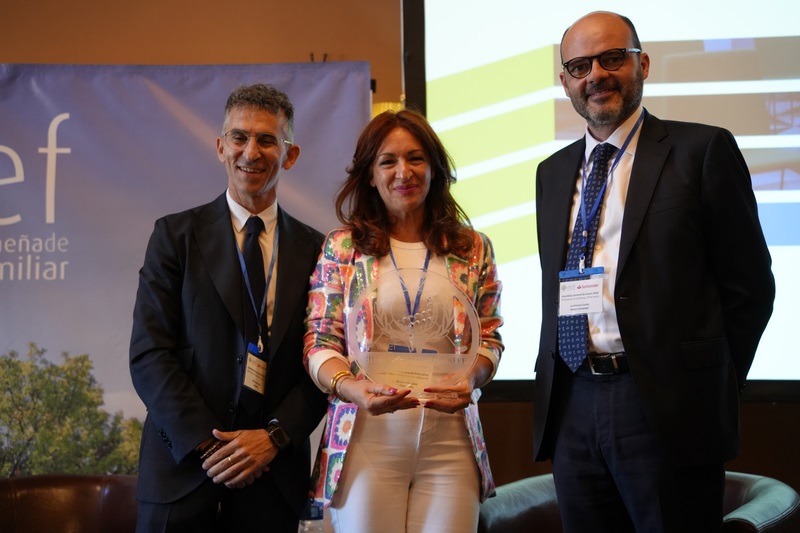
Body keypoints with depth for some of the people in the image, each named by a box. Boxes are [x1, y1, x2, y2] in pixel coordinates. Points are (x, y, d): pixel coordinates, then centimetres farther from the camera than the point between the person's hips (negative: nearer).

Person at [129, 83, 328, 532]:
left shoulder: (314, 250, 7)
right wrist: (208, 444, -13)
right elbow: (149, 355, -5)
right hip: (183, 471, -1)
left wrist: (274, 437, -10)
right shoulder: (176, 235, 2)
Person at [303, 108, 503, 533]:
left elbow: (488, 338, 11)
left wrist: (470, 380, -11)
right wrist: (352, 389, -18)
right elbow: (320, 342, 2)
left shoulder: (473, 249, 9)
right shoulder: (341, 248, 5)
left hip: (450, 441, 2)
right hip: (365, 440, -1)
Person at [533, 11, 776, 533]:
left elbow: (749, 285, -1)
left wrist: (711, 389, -1)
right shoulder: (553, 172, 16)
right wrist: (553, 385, 9)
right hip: (572, 408, 5)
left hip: (667, 411, -5)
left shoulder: (701, 150, -1)